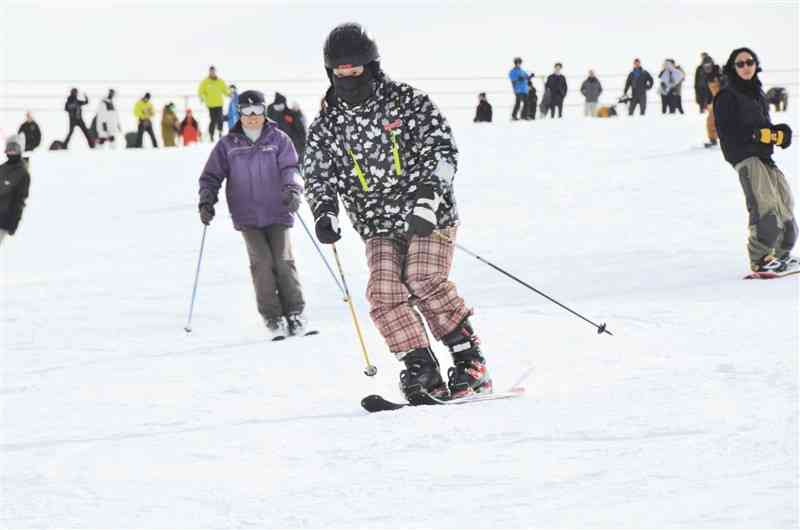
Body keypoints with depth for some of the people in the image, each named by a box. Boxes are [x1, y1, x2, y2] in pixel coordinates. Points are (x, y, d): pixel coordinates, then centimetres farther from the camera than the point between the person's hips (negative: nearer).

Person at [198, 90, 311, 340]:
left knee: (283, 261, -10)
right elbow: (211, 176, 11)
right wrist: (206, 201, -4)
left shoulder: (278, 139, 6)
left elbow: (289, 168, -4)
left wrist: (292, 190, -23)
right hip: (247, 216, 0)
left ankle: (294, 314, -1)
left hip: (277, 213, 0)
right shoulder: (228, 145, 8)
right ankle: (272, 317, -8)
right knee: (262, 262, -14)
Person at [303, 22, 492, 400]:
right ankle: (422, 370, -13)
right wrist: (324, 213, -14)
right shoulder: (326, 125, 6)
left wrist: (428, 198, -22)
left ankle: (471, 363, -12)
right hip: (378, 227, 4)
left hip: (428, 217, -4)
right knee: (384, 292, -16)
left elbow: (443, 150, -8)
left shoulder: (406, 102, -4)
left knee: (424, 282, -21)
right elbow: (317, 176, 7)